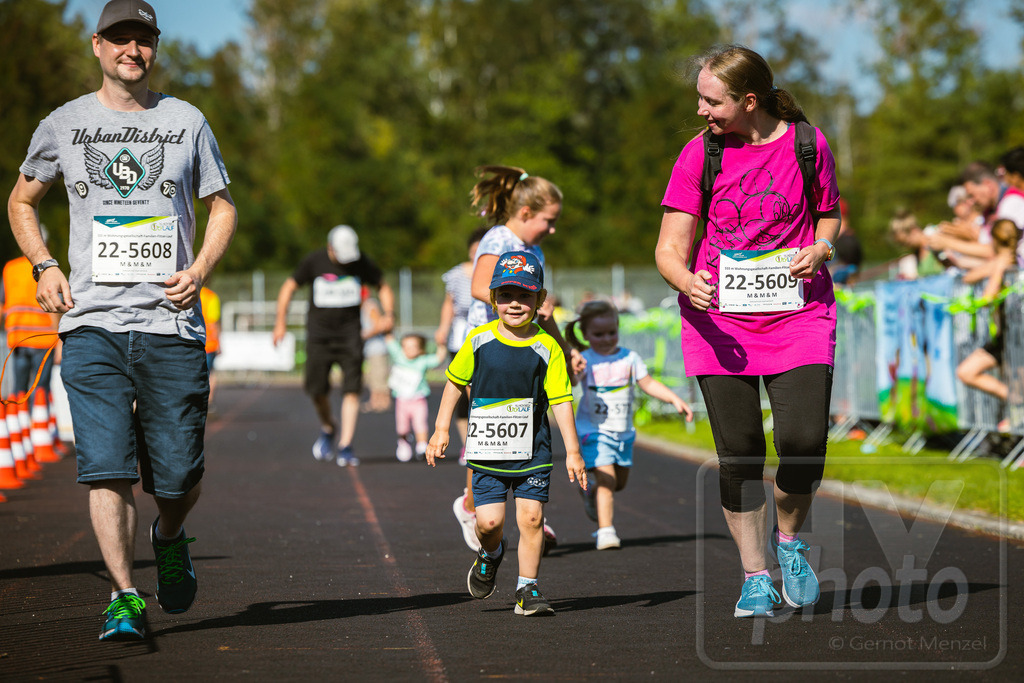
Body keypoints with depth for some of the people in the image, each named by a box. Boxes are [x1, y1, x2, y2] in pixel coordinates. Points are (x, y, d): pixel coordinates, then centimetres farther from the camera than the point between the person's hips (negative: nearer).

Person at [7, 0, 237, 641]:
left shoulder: (186, 121, 9)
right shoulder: (64, 125, 10)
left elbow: (222, 207, 16)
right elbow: (23, 201, 22)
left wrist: (200, 269, -2)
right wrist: (45, 266, 6)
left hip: (171, 322, 0)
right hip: (93, 323, 0)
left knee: (179, 474, 0)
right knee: (107, 467, -12)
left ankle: (170, 539, 33)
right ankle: (124, 596, -7)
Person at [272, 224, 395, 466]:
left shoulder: (362, 263, -1)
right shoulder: (314, 261, -4)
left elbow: (383, 287, 14)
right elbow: (288, 287, 5)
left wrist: (389, 314, -3)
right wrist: (280, 322, -2)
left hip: (349, 333, 0)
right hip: (319, 333, 0)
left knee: (351, 389, -11)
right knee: (317, 389, -3)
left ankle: (345, 446, -9)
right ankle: (328, 429, 27)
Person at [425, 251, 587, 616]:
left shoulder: (546, 349, -5)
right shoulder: (479, 340, -2)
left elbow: (561, 401, -3)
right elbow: (455, 381, 12)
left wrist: (573, 451, -6)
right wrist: (441, 429, 11)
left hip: (532, 452, 0)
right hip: (487, 451, 0)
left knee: (531, 517, -6)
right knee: (489, 521, -5)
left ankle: (527, 589, 7)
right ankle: (491, 553, 30)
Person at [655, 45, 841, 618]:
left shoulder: (807, 143, 0)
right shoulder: (699, 154, -1)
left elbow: (830, 215, 16)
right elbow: (671, 247, -2)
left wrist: (820, 249, -7)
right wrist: (688, 281, -24)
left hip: (798, 313, -1)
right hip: (720, 319, 1)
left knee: (804, 440, -15)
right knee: (739, 454, 0)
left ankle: (790, 539, 15)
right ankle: (755, 577, 16)